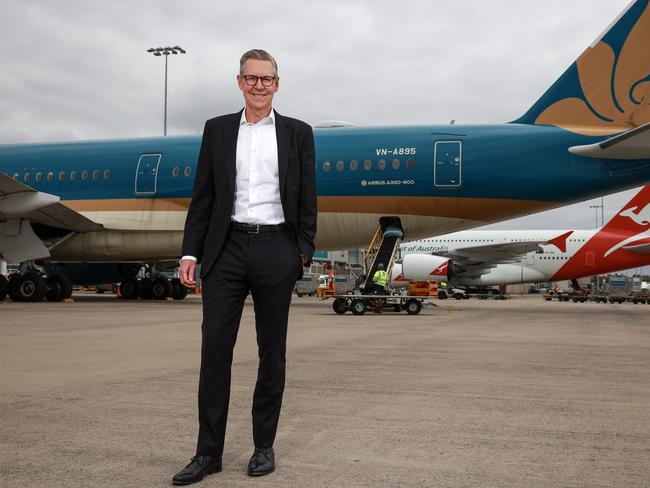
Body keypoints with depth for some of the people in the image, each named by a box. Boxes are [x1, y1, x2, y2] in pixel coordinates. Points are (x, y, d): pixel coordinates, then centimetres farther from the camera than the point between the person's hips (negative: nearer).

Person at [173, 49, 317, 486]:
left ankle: (264, 445, 19)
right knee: (215, 346, -1)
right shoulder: (217, 130, 10)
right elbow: (203, 196, 8)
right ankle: (209, 452, 7)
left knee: (272, 350, 6)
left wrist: (304, 251, -4)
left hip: (276, 249, -1)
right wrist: (191, 251, 1)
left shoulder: (298, 133, 7)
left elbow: (307, 199, 5)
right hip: (226, 248, 1)